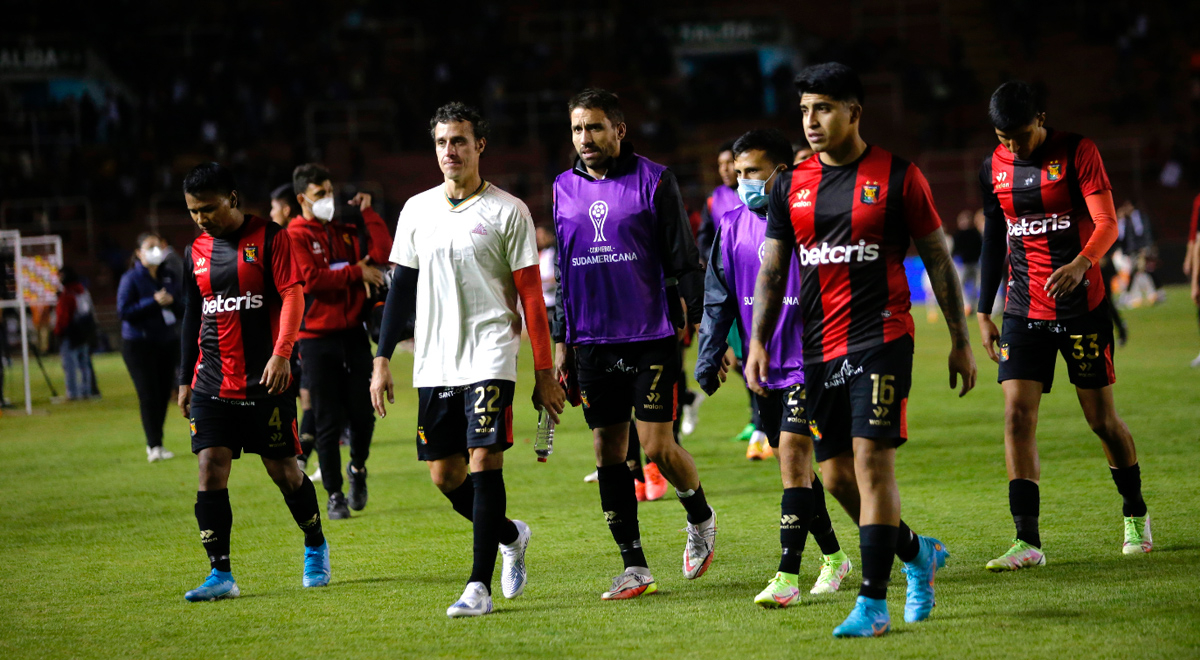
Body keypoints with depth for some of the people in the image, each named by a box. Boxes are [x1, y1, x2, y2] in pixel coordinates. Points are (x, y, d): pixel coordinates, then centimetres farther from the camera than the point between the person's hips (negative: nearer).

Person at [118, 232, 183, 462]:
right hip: (139, 345, -5)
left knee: (163, 395, 4)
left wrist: (171, 302, -15)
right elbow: (124, 311, -14)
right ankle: (154, 447, -10)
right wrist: (153, 302, -21)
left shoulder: (170, 277, 7)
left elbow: (184, 309, 8)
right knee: (149, 395, -11)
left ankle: (155, 444, 15)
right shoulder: (130, 279, -6)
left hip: (167, 342, 5)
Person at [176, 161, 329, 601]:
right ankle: (221, 574, -6)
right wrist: (186, 379, 19)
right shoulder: (196, 252, 12)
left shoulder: (270, 238, -3)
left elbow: (292, 296, -10)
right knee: (210, 470, -8)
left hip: (265, 381, -4)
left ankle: (316, 547, 27)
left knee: (283, 470, 3)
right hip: (212, 383, 4)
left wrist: (281, 353, -23)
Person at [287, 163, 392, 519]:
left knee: (363, 415, 2)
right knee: (328, 422, -1)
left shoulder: (346, 232, 13)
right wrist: (356, 272, -10)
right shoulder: (294, 236, -3)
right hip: (317, 338, -4)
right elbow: (312, 278, -15)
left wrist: (367, 213, 1)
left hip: (353, 333, 4)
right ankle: (335, 494, 9)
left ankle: (358, 467, 31)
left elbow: (382, 254, -2)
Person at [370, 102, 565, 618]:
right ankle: (511, 536, 32)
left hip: (490, 356, -5)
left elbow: (532, 295, -3)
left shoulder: (507, 211, -2)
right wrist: (382, 360, 10)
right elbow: (403, 287, 16)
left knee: (484, 461, -15)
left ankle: (479, 586, -12)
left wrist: (545, 372, -6)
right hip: (434, 362, 5)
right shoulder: (417, 210, 11)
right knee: (444, 474, 5)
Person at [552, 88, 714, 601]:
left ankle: (700, 517, 22)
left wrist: (690, 317, -9)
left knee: (657, 445, -8)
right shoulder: (564, 189, 11)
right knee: (608, 451, 3)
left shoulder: (653, 181, -3)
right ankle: (634, 567, 9)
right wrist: (561, 339, 16)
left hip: (652, 338, -4)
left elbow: (684, 259, -1)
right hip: (593, 343, 4)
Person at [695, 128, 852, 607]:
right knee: (794, 465, 13)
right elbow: (718, 297, 12)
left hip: (807, 362, -6)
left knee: (792, 457, -14)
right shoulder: (732, 226, 7)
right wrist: (710, 355, 4)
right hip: (763, 366, 6)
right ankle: (833, 557, 29)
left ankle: (787, 577, -15)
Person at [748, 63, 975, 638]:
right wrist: (758, 342, 4)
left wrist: (960, 342, 2)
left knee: (871, 460, -14)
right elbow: (772, 270, 14)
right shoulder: (792, 185, 10)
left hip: (880, 337, -5)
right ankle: (918, 553, 31)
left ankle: (873, 604, -12)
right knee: (836, 476, 6)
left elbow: (938, 260, 3)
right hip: (819, 348, 5)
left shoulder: (896, 177, -2)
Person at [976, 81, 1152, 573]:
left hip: (1081, 307, -3)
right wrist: (984, 313, 14)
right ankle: (1027, 542, -11)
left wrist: (1081, 264, -35)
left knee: (1102, 419, 3)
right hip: (1024, 312, 3)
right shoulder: (994, 169, 5)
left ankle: (1136, 514, 27)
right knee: (1017, 416, -10)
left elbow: (1107, 224, -15)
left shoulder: (1076, 153, -8)